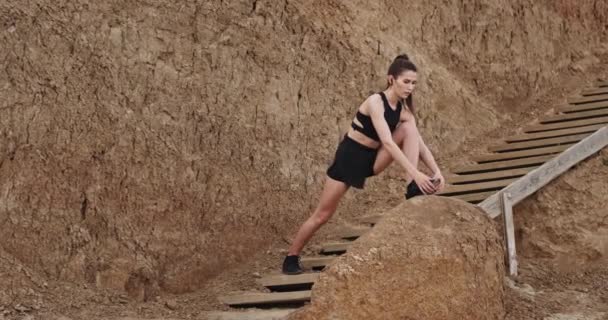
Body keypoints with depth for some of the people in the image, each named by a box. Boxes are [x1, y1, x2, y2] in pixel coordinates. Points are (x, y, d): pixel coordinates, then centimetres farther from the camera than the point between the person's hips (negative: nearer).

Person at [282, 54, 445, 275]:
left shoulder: (404, 110, -2)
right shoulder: (376, 102, -24)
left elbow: (420, 145, -6)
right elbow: (387, 142, -33)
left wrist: (437, 172, -22)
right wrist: (415, 173, -39)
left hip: (372, 158, 6)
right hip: (350, 157, -6)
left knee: (408, 129, -15)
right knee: (323, 214, -1)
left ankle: (413, 190, -18)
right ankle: (292, 257, 17)